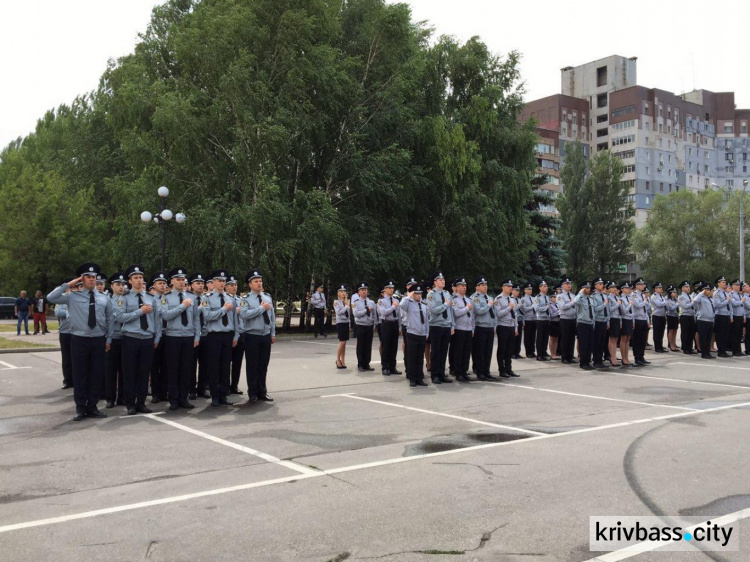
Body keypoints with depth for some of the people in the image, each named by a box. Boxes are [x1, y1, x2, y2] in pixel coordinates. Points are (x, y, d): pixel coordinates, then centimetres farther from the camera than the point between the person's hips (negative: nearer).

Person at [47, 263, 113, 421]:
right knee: (80, 375, 3)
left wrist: (108, 339, 11)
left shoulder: (104, 299, 8)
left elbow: (109, 320, 13)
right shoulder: (72, 296, 0)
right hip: (79, 340, -2)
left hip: (99, 341, 2)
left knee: (97, 375, 6)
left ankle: (92, 407, 19)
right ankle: (80, 408, 14)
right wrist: (68, 285, -7)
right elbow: (51, 298, -10)